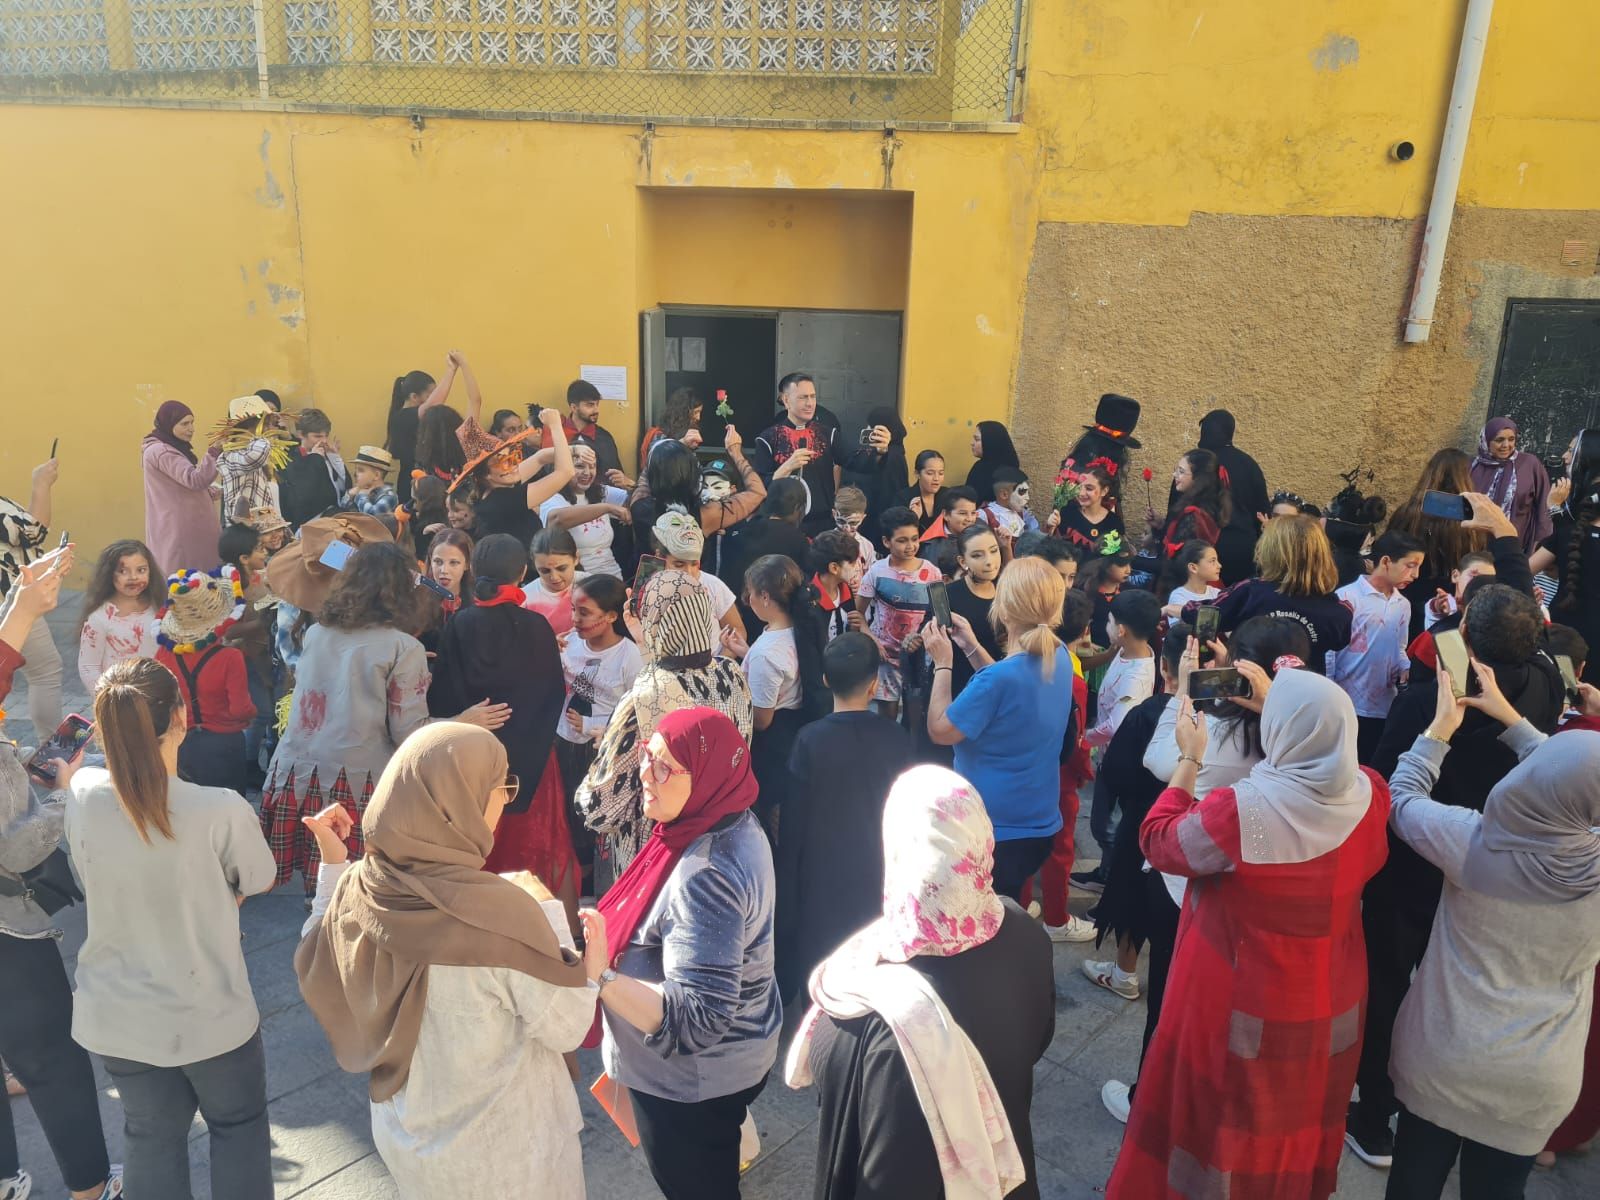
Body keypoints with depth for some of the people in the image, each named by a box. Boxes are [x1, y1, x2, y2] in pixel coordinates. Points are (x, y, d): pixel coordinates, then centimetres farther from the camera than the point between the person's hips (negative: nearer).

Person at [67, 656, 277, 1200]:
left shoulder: (83, 794, -17)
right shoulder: (222, 810, -28)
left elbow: (92, 877, 3)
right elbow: (260, 881, -9)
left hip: (117, 1017, 4)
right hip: (211, 1017, -3)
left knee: (151, 1135, 26)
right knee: (238, 1126, 23)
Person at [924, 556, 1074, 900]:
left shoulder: (998, 678, -29)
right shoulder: (1060, 658, -4)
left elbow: (939, 731, -17)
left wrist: (942, 663, -9)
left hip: (993, 831, -7)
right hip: (1040, 823, 7)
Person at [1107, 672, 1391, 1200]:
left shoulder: (1238, 812, -32)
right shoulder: (1370, 794, -16)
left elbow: (1158, 842, -14)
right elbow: (1327, 752, 9)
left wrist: (1189, 758, -7)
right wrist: (1282, 710, 8)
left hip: (1243, 1012, -5)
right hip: (1331, 1008, 5)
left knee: (1220, 1132, 20)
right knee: (1301, 1123, 30)